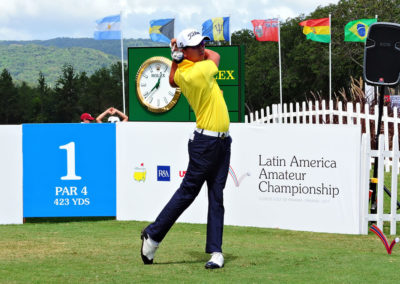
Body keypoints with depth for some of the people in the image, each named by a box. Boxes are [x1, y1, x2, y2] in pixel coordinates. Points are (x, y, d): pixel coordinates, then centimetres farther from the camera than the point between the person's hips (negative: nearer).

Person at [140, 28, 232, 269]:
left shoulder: (181, 73, 7)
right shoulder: (200, 71, -17)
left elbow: (173, 81, 32)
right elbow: (215, 56, 4)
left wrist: (176, 57, 18)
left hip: (222, 142, 8)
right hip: (206, 142, -8)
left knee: (216, 197, 4)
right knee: (187, 192, -1)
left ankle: (216, 251, 3)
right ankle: (153, 236, 9)